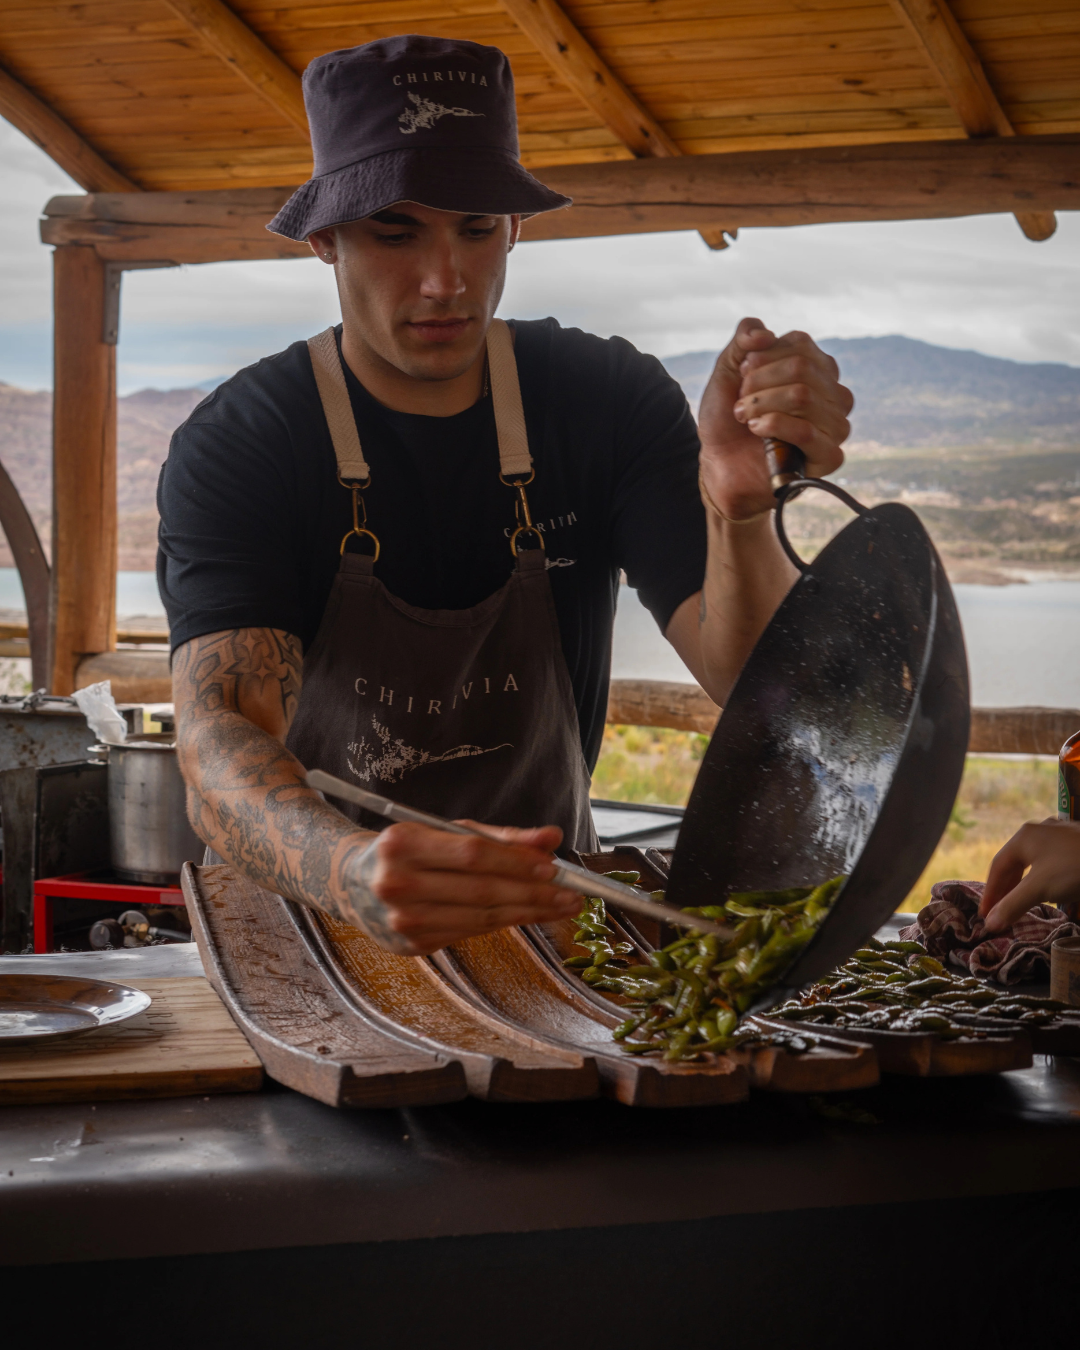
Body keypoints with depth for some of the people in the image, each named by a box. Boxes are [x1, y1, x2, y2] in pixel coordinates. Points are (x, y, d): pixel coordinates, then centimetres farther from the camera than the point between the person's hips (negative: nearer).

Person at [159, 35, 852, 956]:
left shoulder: (609, 402, -3)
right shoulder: (233, 447, -11)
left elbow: (753, 686, -11)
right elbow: (217, 747, -26)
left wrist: (741, 507, -32)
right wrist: (352, 871, -48)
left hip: (539, 906, 0)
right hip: (302, 920, 1)